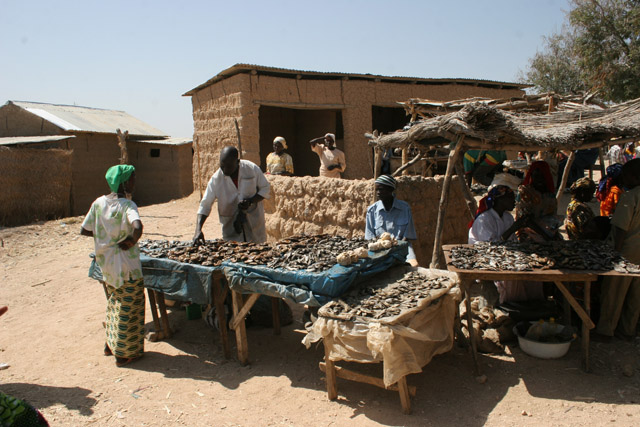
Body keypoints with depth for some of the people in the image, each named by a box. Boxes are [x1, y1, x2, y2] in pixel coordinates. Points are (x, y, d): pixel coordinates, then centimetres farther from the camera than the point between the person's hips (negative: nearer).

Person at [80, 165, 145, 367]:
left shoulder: (98, 203, 0)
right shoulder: (127, 205, -19)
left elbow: (84, 230, 5)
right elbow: (137, 227, -39)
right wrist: (131, 242, -21)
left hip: (105, 263, 7)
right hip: (126, 265, -7)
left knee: (116, 301, 25)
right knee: (129, 307, 7)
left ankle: (111, 344, 38)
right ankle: (125, 353, 18)